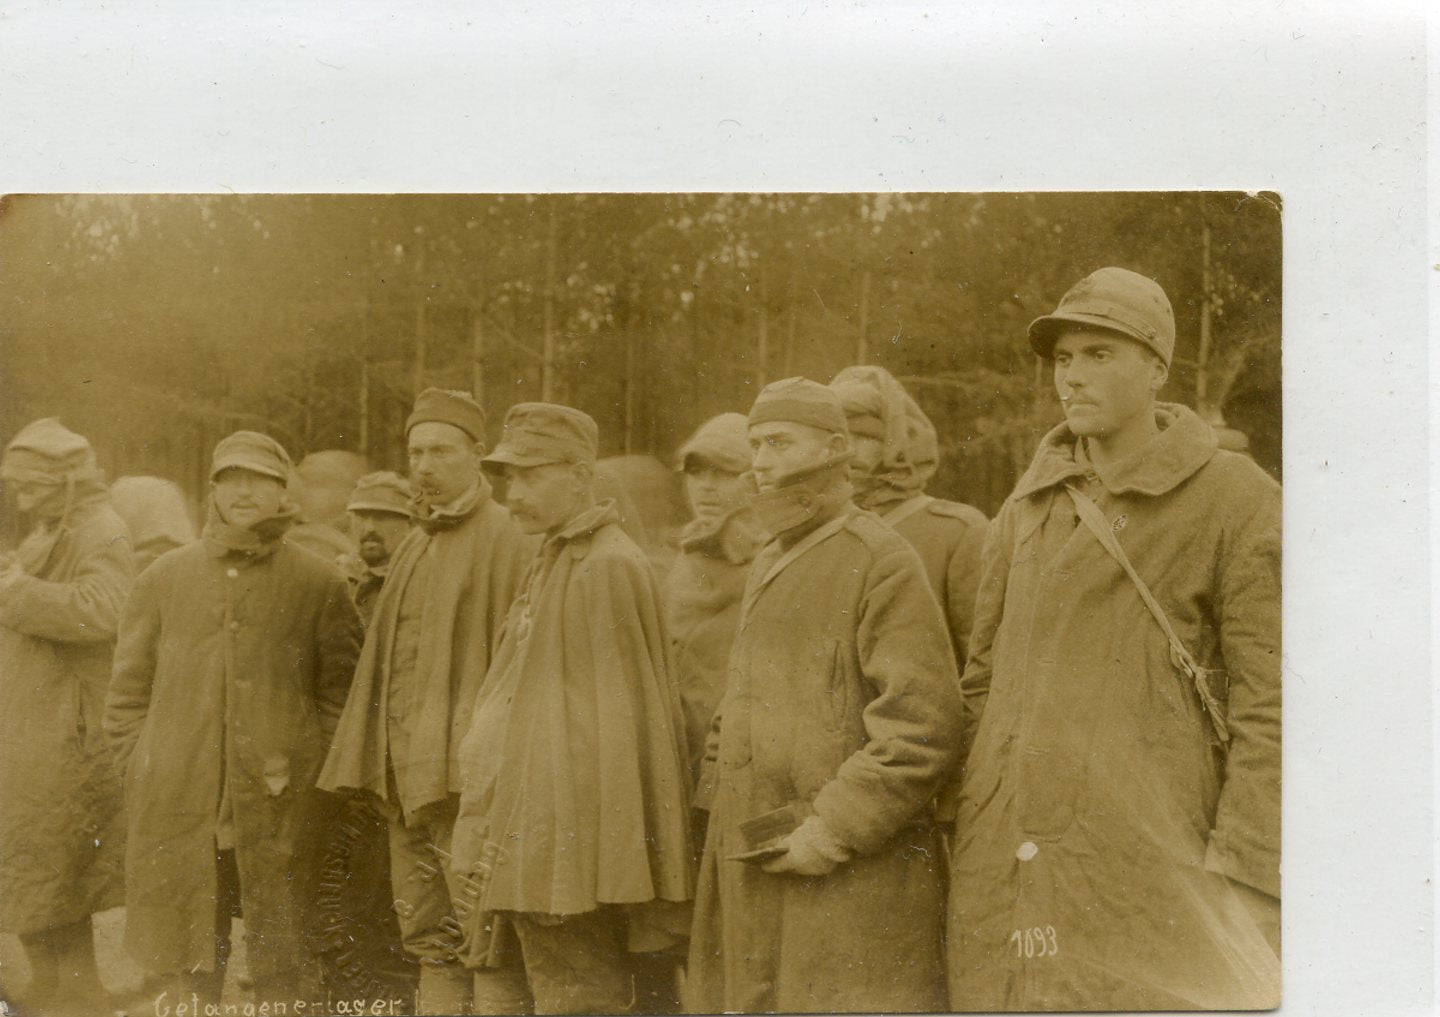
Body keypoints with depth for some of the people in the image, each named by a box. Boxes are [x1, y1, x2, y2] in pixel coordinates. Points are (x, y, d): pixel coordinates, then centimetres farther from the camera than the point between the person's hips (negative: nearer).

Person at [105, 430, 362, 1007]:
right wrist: (146, 769, 3)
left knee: (284, 972, 4)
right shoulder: (164, 578, 8)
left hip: (281, 812, -1)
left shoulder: (319, 583, 3)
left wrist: (306, 768, -2)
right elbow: (127, 691, 12)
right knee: (189, 969, 8)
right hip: (178, 811, 2)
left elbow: (341, 689, 7)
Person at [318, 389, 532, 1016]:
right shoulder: (413, 546, 19)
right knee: (426, 937, 11)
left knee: (482, 936, -6)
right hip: (406, 772, 8)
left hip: (467, 772, -8)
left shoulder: (504, 540, -6)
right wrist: (374, 763, 14)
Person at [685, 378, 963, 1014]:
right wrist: (717, 799, 16)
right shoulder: (769, 565, 17)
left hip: (852, 880, -8)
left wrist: (833, 829, -19)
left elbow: (923, 726, -16)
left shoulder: (882, 561, -9)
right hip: (757, 877, 8)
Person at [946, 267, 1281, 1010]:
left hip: (1149, 859, -5)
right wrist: (964, 844, 11)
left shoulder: (1238, 503, -3)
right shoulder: (1027, 508, 12)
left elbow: (1267, 704, -6)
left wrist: (1245, 879, -11)